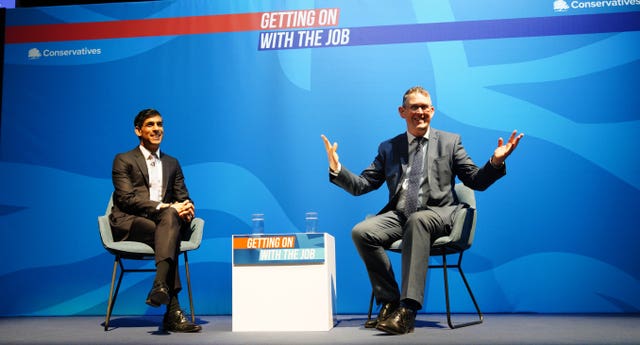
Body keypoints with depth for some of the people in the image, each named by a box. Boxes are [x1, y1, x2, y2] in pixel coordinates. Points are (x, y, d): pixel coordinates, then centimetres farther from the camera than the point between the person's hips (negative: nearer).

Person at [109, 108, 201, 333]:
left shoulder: (172, 164, 23)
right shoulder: (123, 161, 8)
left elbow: (183, 198, 14)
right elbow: (127, 198, -7)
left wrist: (187, 208, -14)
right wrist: (164, 207, -21)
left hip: (164, 219, 3)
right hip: (129, 223, -3)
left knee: (171, 216, -34)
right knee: (169, 234, -34)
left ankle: (160, 286, -47)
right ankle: (173, 310, -40)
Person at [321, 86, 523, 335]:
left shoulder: (450, 142, 15)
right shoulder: (388, 148, 19)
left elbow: (477, 181, 9)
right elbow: (361, 185, 13)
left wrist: (496, 162, -11)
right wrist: (337, 169, -4)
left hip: (437, 214, -3)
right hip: (398, 215, 3)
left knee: (418, 220, -38)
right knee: (361, 232, -26)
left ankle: (407, 310, -39)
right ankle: (389, 303, -11)